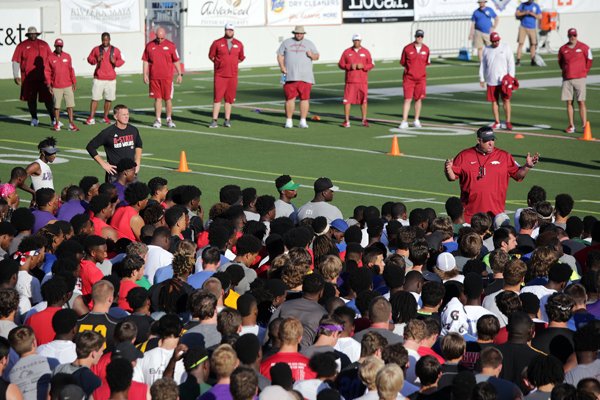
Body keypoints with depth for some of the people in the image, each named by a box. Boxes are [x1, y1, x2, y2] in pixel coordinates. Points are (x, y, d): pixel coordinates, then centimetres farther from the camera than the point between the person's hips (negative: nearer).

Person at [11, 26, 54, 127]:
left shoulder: (44, 45, 11)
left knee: (48, 98, -4)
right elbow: (15, 61, 3)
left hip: (43, 78, 0)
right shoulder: (22, 46, 4)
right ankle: (34, 119, 22)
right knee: (31, 99, 8)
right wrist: (16, 76, -3)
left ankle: (53, 119, -1)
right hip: (28, 79, 0)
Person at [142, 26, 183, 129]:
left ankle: (169, 119, 13)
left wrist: (180, 74, 3)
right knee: (158, 98, 4)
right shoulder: (150, 45, 5)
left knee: (168, 99, 2)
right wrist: (145, 75, 3)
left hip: (167, 77, -1)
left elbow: (176, 61, 6)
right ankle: (158, 120, 8)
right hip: (154, 77, 1)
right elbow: (146, 61, 8)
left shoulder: (170, 45, 2)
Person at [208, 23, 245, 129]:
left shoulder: (238, 44, 9)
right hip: (219, 75, -2)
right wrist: (218, 63, 0)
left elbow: (241, 58, 19)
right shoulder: (217, 43, 1)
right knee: (217, 97, -8)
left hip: (232, 75, 3)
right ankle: (214, 121, -8)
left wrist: (232, 63, 9)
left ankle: (227, 120, 11)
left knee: (229, 98, 5)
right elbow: (211, 56, 8)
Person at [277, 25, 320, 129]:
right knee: (290, 98, -4)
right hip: (290, 76, 0)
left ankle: (303, 121, 1)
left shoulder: (309, 44, 15)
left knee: (304, 98, -4)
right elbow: (280, 55, 12)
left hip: (305, 77, 0)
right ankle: (288, 121, 2)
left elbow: (317, 56, 13)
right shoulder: (286, 42, 14)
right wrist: (282, 66, -5)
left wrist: (312, 55, -10)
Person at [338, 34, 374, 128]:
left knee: (363, 100, 3)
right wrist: (349, 66, -14)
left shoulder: (366, 52, 7)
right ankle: (347, 121, 0)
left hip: (362, 81, 1)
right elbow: (340, 64, 3)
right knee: (347, 100, -5)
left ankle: (364, 120, 13)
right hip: (350, 81, -1)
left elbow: (371, 64, 5)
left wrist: (363, 66, -13)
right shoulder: (347, 52, 5)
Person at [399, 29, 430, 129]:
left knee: (419, 99, 7)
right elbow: (402, 62, 5)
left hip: (421, 78, 3)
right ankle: (404, 122, -8)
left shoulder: (426, 49, 6)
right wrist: (409, 66, -2)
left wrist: (428, 62, 3)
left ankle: (416, 121, 19)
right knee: (407, 99, -7)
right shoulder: (407, 48, -3)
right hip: (409, 78, -3)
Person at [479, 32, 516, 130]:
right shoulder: (486, 50, 9)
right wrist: (481, 78, 7)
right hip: (491, 81, 3)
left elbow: (511, 62, 0)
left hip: (503, 80, -3)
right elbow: (483, 64, 13)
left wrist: (511, 77, -7)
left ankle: (508, 122, -6)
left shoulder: (505, 47, 2)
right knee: (494, 101, 4)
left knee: (506, 100, -7)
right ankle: (497, 122, 12)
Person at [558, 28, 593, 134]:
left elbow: (589, 61, 9)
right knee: (569, 102, 3)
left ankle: (584, 125, -5)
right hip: (567, 79, 3)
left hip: (579, 78, -3)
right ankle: (571, 125, 7)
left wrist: (584, 72, 11)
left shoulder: (584, 47, -2)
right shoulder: (562, 49, 5)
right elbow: (560, 62, 21)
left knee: (581, 102, -5)